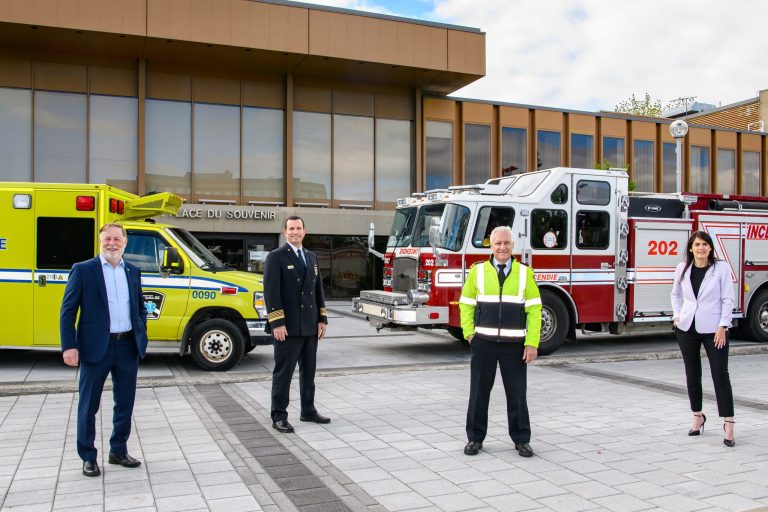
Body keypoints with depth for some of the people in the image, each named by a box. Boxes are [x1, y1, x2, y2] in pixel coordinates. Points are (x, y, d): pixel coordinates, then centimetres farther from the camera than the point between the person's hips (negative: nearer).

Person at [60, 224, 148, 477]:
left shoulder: (133, 272, 10)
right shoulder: (83, 270, -4)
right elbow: (67, 310, -6)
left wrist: (141, 336, 8)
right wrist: (68, 346, -13)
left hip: (128, 347, 5)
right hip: (96, 348, -4)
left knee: (125, 403, 13)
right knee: (89, 405, 6)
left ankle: (118, 451, 28)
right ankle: (88, 457, 20)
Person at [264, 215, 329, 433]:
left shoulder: (312, 257, 14)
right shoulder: (276, 257, -6)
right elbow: (271, 292, -12)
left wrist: (322, 319, 9)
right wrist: (277, 323, -19)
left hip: (310, 326, 7)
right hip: (288, 327, -7)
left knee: (308, 371, 14)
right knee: (283, 372, -1)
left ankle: (308, 411, 26)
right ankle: (279, 417, 6)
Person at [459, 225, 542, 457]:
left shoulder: (525, 273, 1)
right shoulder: (477, 272, 3)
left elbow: (534, 310, -1)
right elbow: (466, 304, 9)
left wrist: (532, 343, -8)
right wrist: (469, 334, -1)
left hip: (514, 344, 0)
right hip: (483, 343, 1)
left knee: (517, 394, 7)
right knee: (479, 392, 8)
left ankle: (521, 439, 21)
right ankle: (475, 438, 21)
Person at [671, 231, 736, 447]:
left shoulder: (721, 268, -5)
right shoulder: (682, 268, 5)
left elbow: (727, 299, -6)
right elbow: (676, 294, 19)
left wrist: (722, 327, -12)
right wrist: (677, 315, 5)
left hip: (713, 329, -4)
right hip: (687, 329, 4)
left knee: (720, 375, -5)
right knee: (692, 375, 12)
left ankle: (728, 423, -2)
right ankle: (698, 416, 27)